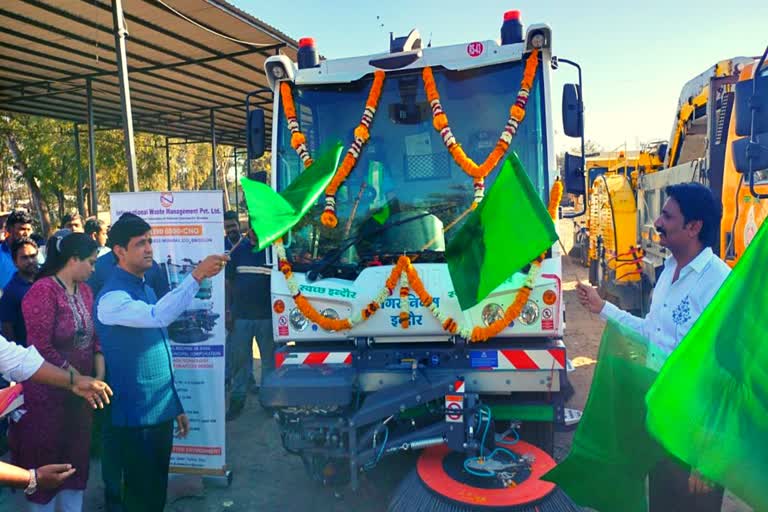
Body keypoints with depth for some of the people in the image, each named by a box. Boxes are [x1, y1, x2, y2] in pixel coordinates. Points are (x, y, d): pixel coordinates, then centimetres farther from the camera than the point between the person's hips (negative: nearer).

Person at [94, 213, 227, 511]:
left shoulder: (145, 288, 11)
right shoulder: (112, 298, -17)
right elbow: (158, 316, -38)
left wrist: (176, 406, 16)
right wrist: (197, 276, -42)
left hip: (160, 413, 8)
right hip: (132, 418, -8)